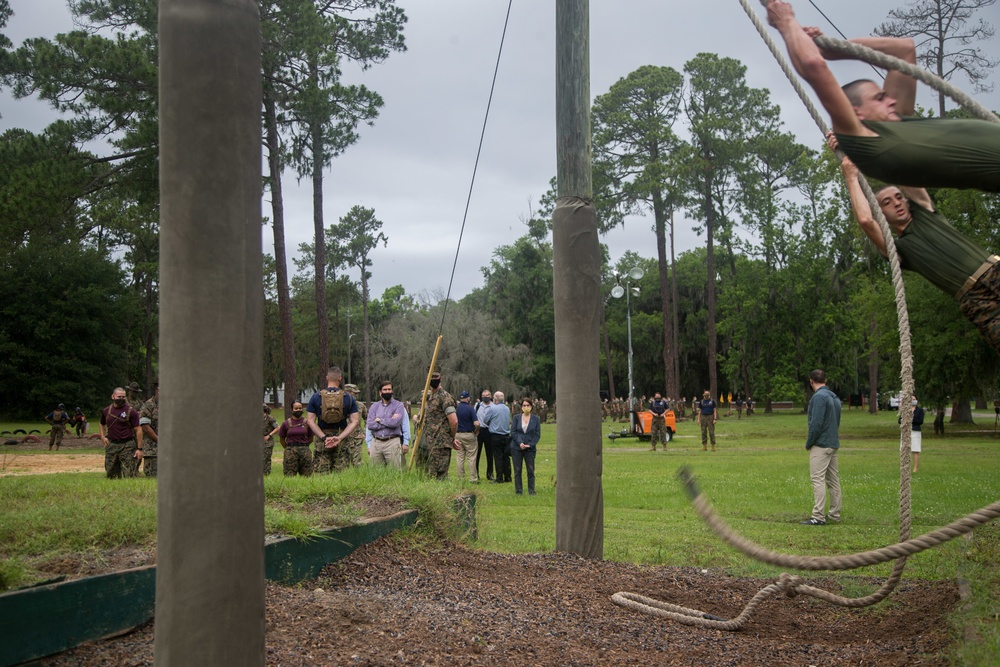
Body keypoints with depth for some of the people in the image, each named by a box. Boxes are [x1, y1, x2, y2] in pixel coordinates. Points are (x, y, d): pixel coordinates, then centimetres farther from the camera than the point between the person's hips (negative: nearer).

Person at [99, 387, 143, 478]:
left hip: (127, 446, -4)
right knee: (111, 476, 8)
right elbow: (102, 424, 29)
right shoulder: (106, 411, 8)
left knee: (128, 476, -6)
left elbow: (138, 430, -6)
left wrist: (139, 449, -11)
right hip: (111, 445, 4)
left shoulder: (131, 411, -5)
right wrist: (103, 437, 11)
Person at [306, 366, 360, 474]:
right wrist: (339, 438, -9)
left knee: (320, 474, 2)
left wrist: (324, 438, -8)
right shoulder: (349, 398, 1)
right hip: (342, 443, 0)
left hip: (322, 441, 0)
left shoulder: (316, 397, 2)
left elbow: (310, 421, -4)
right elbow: (354, 422, -5)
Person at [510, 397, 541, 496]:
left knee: (531, 470, 0)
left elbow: (538, 434, 1)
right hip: (517, 448, 0)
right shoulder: (517, 418, 3)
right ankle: (518, 491, 12)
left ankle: (531, 491, 9)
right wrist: (520, 443, -14)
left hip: (530, 448, 0)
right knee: (517, 470, 4)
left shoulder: (536, 419, 2)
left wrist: (530, 445, -11)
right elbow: (513, 432, -1)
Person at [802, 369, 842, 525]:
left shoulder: (819, 397, -15)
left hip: (821, 446, -9)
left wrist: (808, 443, -8)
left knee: (818, 480, -10)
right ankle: (834, 514, 15)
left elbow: (816, 423, -20)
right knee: (833, 480, 11)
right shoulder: (835, 397, 14)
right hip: (833, 444, 9)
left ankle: (818, 516, -13)